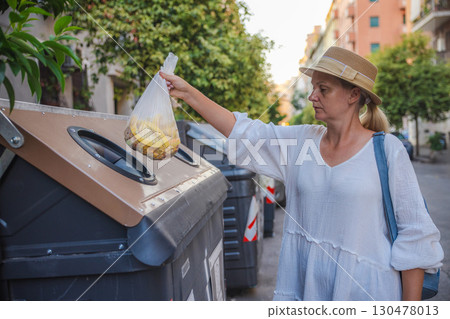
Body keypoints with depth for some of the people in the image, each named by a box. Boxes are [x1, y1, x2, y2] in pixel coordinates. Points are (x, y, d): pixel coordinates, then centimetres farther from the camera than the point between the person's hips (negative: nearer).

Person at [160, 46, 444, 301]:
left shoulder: (387, 151, -10)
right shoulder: (302, 140, 4)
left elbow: (414, 235, -8)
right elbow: (243, 131, 2)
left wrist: (410, 307, -9)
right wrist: (188, 92, -3)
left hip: (363, 286, -4)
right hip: (304, 281, 4)